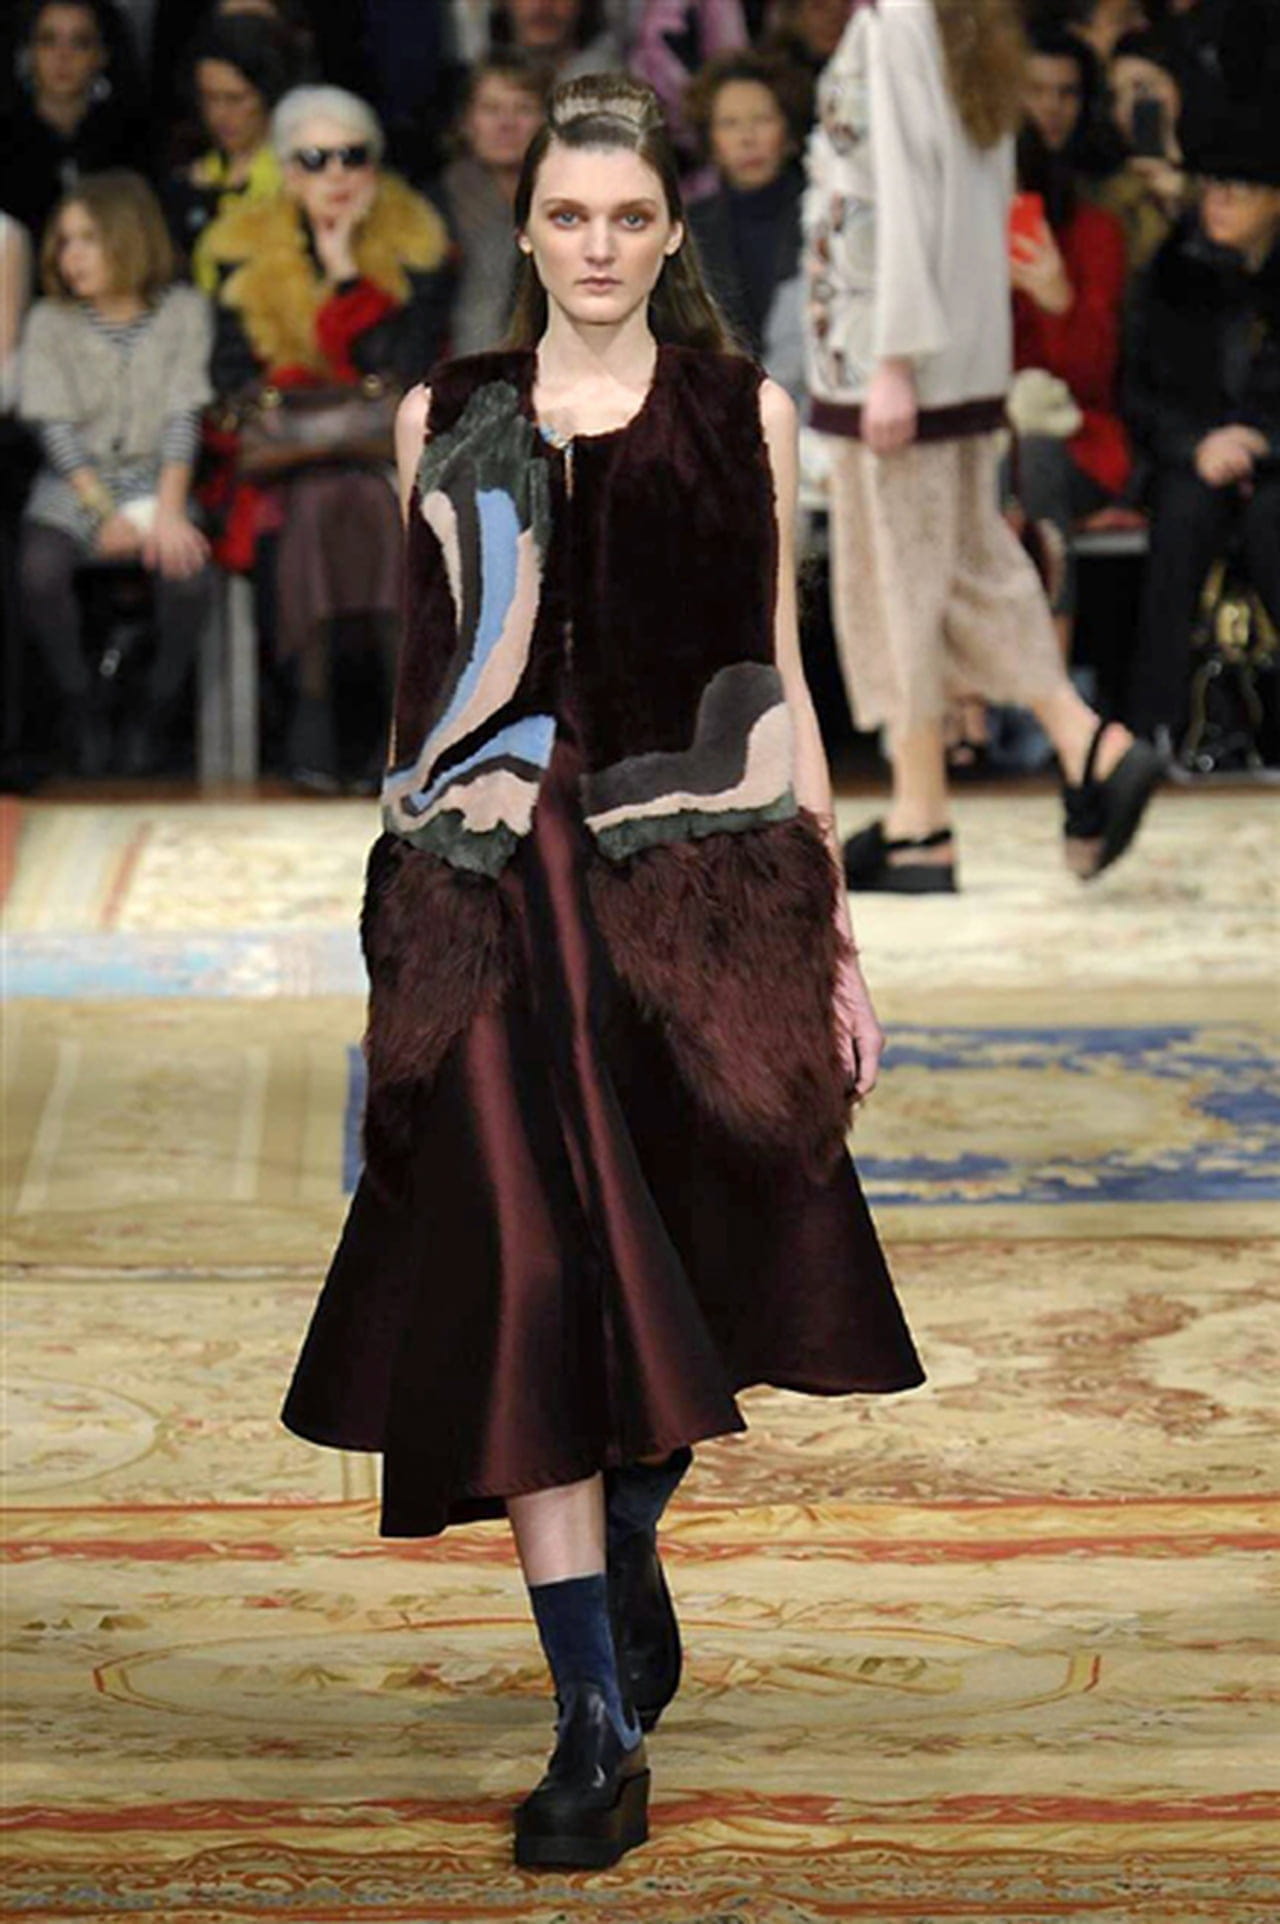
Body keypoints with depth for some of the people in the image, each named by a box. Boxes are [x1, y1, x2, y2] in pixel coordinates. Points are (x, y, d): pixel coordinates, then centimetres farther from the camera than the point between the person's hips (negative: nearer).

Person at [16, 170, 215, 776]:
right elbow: (57, 429, -4)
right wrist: (107, 515, -15)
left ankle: (156, 711, -8)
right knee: (40, 569, -31)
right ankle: (80, 712, -10)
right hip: (74, 490, 0)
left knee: (188, 571, -31)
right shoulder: (49, 321, 2)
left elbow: (183, 418, -3)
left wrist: (168, 511, -16)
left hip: (154, 482, 0)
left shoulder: (183, 312, 2)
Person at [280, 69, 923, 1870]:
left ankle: (629, 1544, 39)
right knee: (528, 1288, -7)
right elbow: (426, 679, 13)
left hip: (707, 891, 0)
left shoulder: (745, 415, 7)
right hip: (496, 900, 0)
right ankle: (599, 1724, -4)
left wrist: (835, 938, 6)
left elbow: (781, 680, 8)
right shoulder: (446, 420, 9)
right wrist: (403, 922, 11)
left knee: (685, 1281, 7)